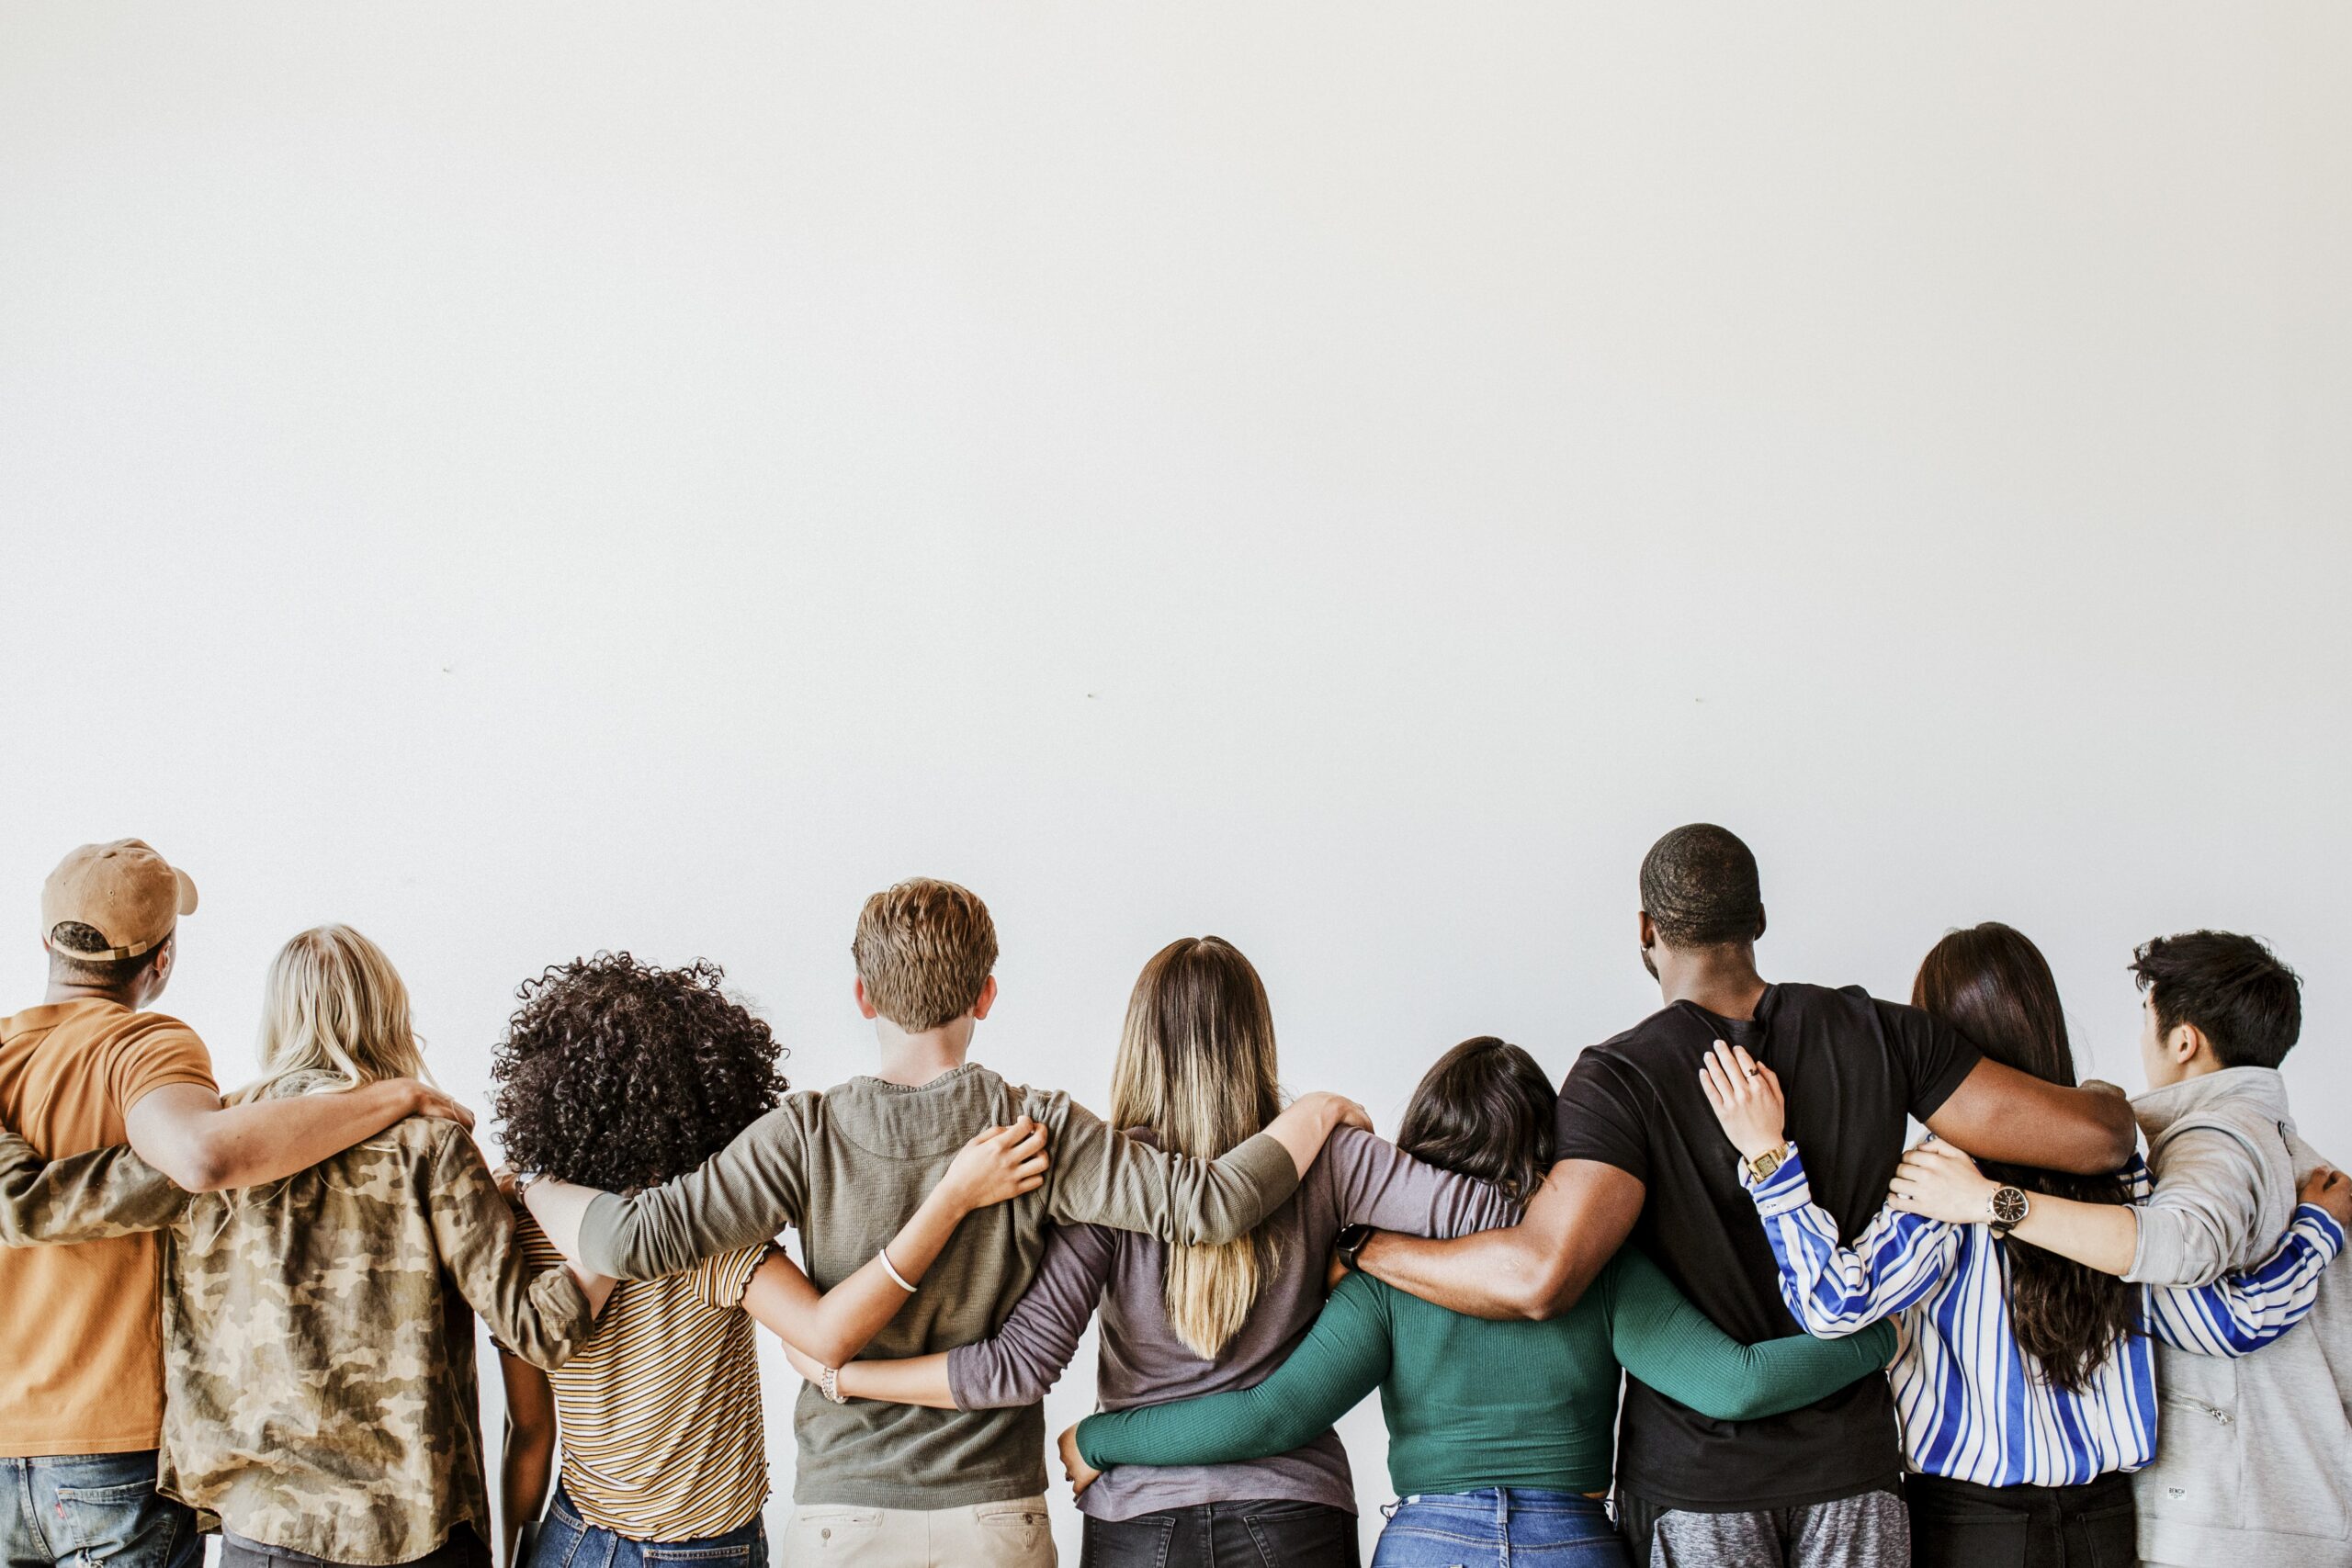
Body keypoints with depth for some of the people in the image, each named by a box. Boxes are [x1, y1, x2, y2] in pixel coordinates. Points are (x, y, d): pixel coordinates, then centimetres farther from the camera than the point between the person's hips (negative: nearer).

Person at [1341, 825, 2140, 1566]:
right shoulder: (1878, 1035, -3)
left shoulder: (1619, 1078, -14)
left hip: (1692, 1476, -3)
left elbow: (1541, 1275, -29)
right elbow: (2093, 1137, -5)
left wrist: (1366, 1246, -16)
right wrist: (2109, 1104, 19)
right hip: (1852, 1467, 3)